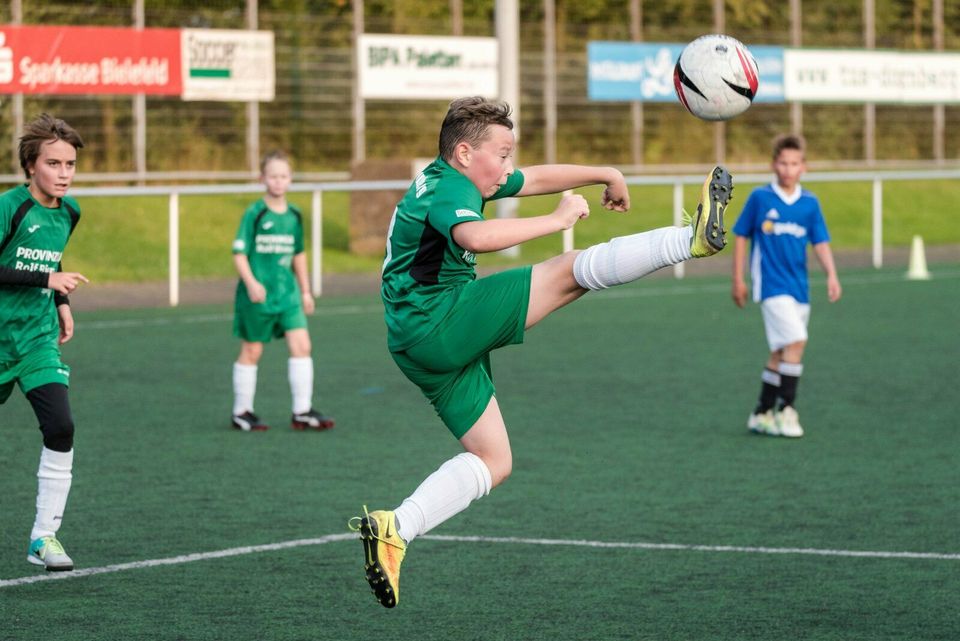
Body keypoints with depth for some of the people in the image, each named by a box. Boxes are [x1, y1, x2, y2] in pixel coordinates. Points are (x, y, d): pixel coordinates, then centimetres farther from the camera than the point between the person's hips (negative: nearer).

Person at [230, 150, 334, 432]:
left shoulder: (294, 215, 8)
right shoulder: (254, 213, -8)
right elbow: (239, 253, -10)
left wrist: (305, 290, 20)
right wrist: (251, 283, -24)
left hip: (287, 293, 4)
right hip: (257, 294, -4)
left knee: (301, 345, -6)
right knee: (252, 351, 5)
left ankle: (302, 412, -2)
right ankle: (241, 412, 16)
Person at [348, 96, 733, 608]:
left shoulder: (451, 179, 18)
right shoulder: (448, 189, -11)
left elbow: (538, 178, 29)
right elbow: (477, 236, -35)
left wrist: (606, 175, 32)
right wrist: (559, 220, -28)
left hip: (419, 348, 10)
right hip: (441, 320, -10)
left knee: (493, 461, 12)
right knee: (573, 272, -13)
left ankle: (392, 528, -1)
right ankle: (694, 239, -15)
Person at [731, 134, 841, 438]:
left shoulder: (810, 203, 5)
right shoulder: (759, 198, -3)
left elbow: (820, 242, 3)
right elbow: (741, 236, 4)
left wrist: (831, 275, -14)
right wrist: (738, 279, 3)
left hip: (798, 287, 5)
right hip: (771, 285, -5)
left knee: (780, 353, 10)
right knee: (796, 341, -19)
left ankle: (762, 414, 21)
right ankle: (786, 409, -11)